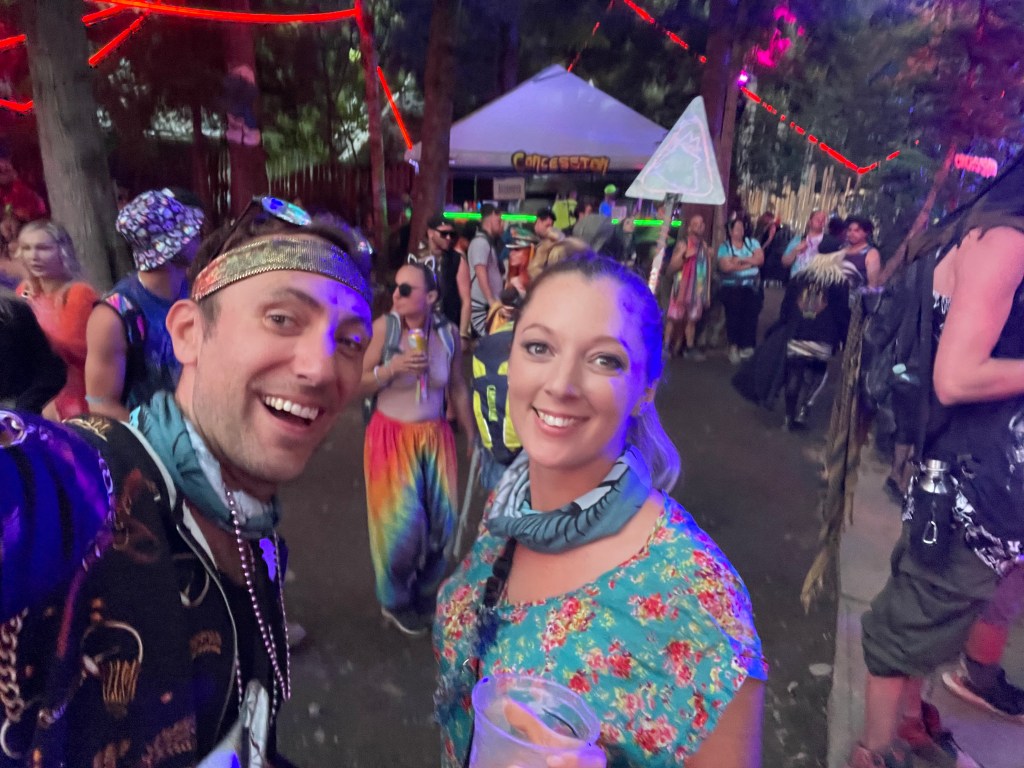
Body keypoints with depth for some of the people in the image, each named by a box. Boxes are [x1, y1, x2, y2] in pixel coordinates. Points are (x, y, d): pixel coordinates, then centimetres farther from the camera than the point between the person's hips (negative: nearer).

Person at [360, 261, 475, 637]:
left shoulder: (448, 333, -4)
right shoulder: (383, 327, -12)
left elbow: (457, 387, 7)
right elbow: (358, 385, -7)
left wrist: (472, 435, 9)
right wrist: (392, 367, -24)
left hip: (435, 437, 3)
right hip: (392, 436, -3)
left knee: (440, 521, 10)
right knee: (401, 524, 3)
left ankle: (425, 594, 39)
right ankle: (395, 601, 32)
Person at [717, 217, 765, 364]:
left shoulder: (752, 242, 11)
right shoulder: (724, 247, 0)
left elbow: (760, 259, -2)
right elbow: (725, 266, -14)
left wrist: (740, 260, -10)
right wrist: (749, 263, -6)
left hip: (753, 287, 3)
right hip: (732, 287, -2)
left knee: (751, 316, -3)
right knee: (733, 316, -5)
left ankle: (747, 347, 2)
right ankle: (733, 347, 2)